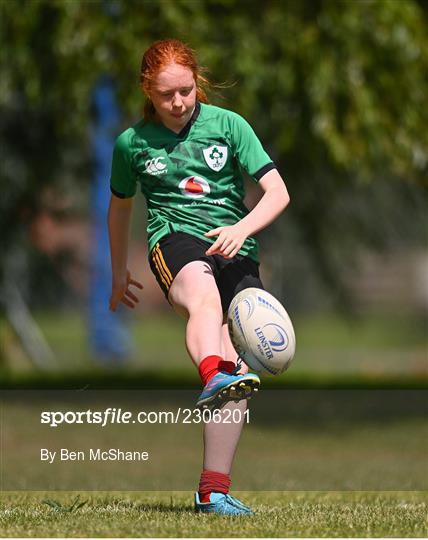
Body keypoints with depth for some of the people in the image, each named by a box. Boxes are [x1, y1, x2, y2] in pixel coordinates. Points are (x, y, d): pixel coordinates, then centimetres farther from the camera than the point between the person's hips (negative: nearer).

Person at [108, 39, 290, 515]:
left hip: (234, 248, 2)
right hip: (175, 238, -2)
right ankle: (214, 377, -70)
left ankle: (214, 489, -11)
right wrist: (118, 274, 34)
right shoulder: (132, 143, 8)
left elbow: (277, 193, 1)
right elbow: (120, 206, 26)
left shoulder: (228, 124, 4)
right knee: (204, 297, -39)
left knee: (235, 364, -14)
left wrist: (241, 229, -18)